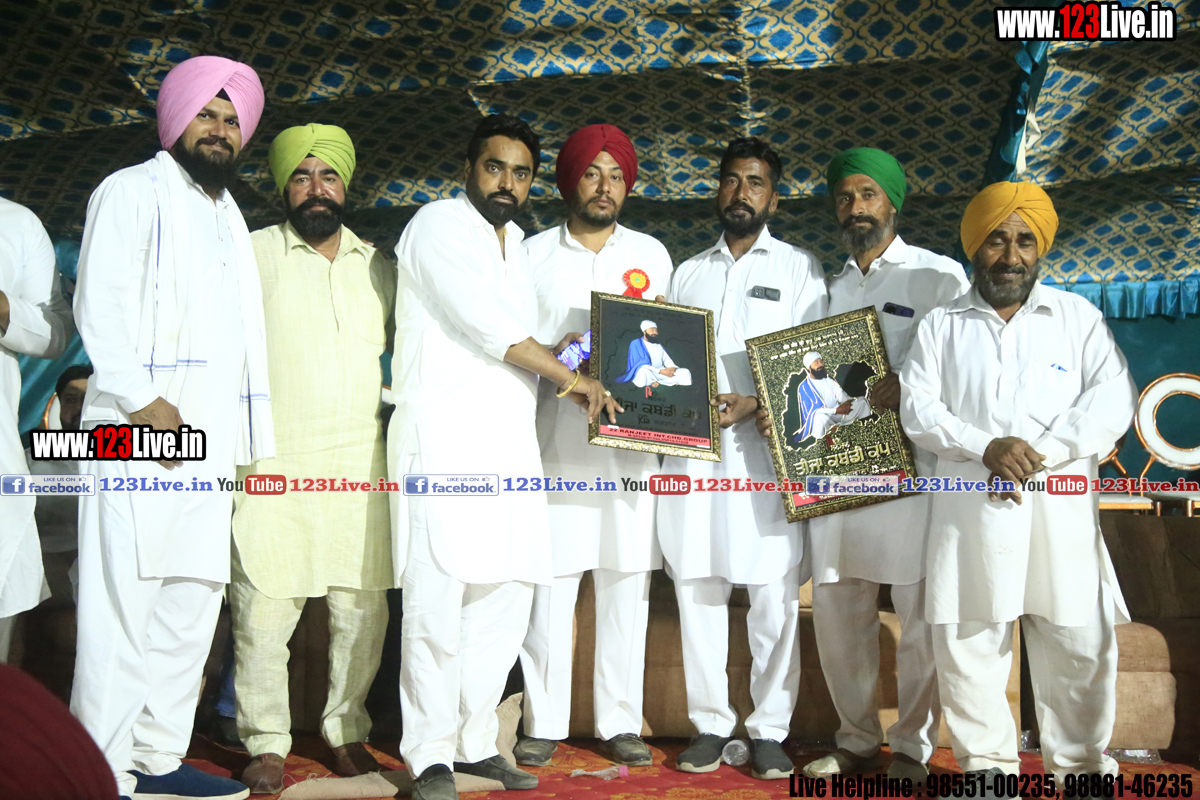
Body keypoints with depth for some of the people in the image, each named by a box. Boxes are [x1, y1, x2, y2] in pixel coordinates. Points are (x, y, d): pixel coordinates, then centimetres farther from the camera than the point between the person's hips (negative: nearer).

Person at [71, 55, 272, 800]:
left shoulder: (229, 216, 26)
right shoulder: (134, 191, 4)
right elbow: (99, 306, -7)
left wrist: (249, 443, 16)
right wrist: (143, 400, -17)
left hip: (209, 443, 7)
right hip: (140, 434, -7)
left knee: (191, 606, 7)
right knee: (123, 606, -8)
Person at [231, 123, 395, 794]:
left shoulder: (379, 265, 17)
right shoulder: (255, 253, 5)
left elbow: (400, 350, 24)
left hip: (361, 461, 4)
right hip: (274, 461, -3)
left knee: (362, 607, 5)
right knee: (264, 611, -5)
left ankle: (347, 729, 20)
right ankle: (267, 742, 10)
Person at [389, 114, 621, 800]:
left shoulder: (516, 245, 24)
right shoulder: (441, 224, 0)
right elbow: (486, 324, -10)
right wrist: (571, 376, -3)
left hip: (510, 443, 8)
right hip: (444, 438, -7)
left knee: (508, 596, 5)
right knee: (438, 601, -9)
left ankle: (476, 743, 16)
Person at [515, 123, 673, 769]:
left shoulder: (651, 254, 15)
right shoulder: (534, 253, 9)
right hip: (557, 440, -2)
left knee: (626, 583, 4)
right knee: (550, 583, -3)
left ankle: (620, 722, 14)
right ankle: (544, 722, 9)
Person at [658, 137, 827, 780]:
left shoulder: (798, 268, 10)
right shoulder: (687, 273, 21)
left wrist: (753, 403, -14)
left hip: (767, 446, -3)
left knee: (774, 597, -2)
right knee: (697, 592, 4)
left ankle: (769, 729, 9)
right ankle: (709, 725, 14)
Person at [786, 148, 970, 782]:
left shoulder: (940, 276, 3)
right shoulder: (830, 287, 20)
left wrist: (910, 389, -22)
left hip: (912, 469, -5)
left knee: (920, 616, 1)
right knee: (837, 612, 9)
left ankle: (913, 746, 17)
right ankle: (857, 740, 25)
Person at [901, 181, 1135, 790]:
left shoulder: (1079, 317, 13)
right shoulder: (941, 326, 13)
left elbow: (1113, 398, 1)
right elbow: (918, 408, 2)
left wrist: (1043, 451, -14)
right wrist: (985, 446, -14)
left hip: (1060, 508, 0)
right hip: (969, 511, 1)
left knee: (1081, 643, 0)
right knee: (968, 641, 3)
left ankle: (1080, 764, 18)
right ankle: (987, 762, 18)